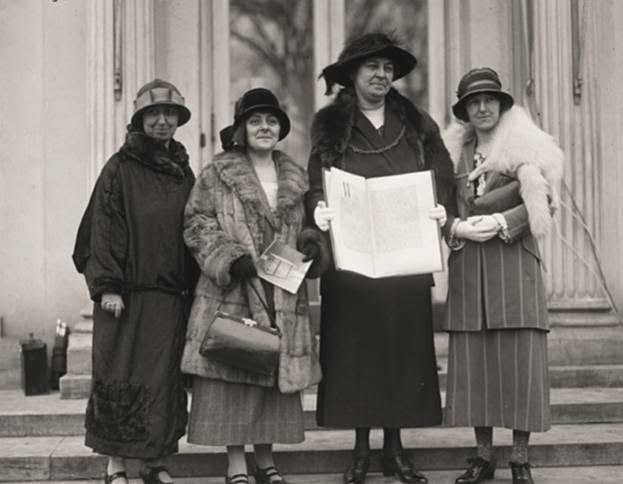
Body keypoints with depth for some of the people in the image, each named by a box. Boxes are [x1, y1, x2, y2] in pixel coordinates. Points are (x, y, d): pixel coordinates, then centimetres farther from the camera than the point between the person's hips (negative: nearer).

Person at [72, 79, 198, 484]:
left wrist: (195, 287, 11)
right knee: (121, 375, -1)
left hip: (173, 295, 4)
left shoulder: (184, 173, 13)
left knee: (164, 379, 5)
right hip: (127, 292, -4)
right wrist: (107, 286, -14)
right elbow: (104, 228, -6)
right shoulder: (120, 169, 0)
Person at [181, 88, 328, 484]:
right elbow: (198, 225, -4)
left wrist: (311, 244, 0)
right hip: (233, 292, -4)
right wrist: (230, 260, -17)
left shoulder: (296, 177, 14)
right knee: (233, 376, -3)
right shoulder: (217, 175, 0)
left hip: (283, 295, 4)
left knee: (276, 375, 8)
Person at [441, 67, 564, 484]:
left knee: (520, 359, -5)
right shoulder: (455, 151, 14)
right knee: (473, 359, 2)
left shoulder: (525, 146, 3)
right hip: (467, 266, 3)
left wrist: (500, 223, -15)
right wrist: (458, 228, -7)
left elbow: (542, 203, -5)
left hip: (514, 262, -3)